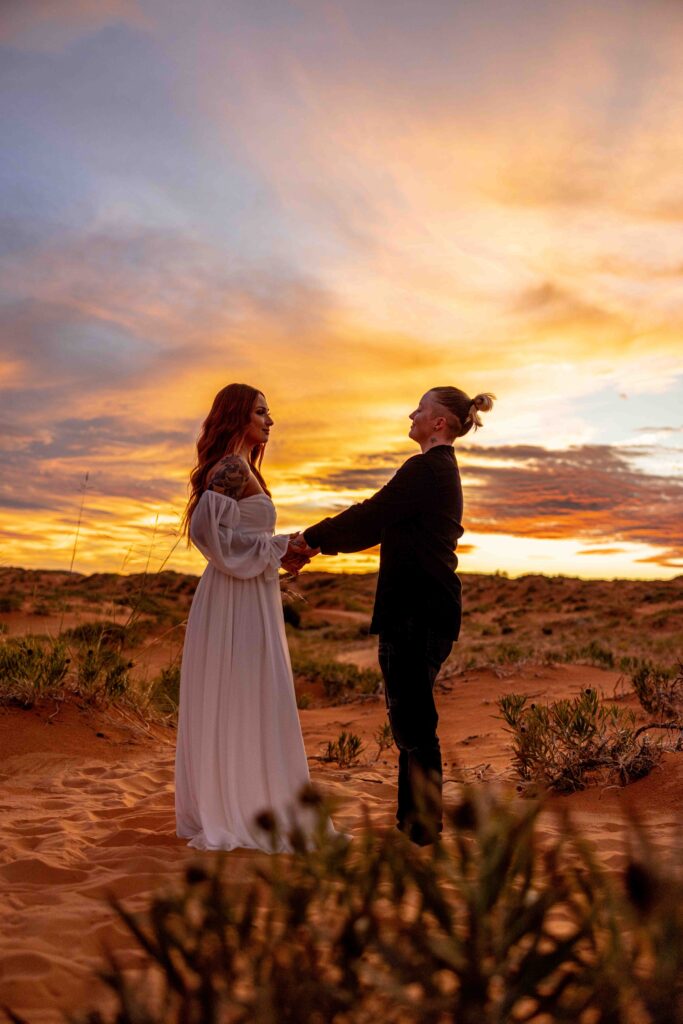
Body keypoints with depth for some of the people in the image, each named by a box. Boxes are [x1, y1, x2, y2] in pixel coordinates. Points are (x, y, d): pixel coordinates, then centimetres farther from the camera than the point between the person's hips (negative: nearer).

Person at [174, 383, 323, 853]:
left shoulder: (240, 468, 18)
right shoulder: (231, 468, -13)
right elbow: (209, 529, -24)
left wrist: (282, 554, 9)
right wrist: (277, 548, -16)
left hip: (249, 599, 10)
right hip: (237, 603, -10)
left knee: (231, 708, 14)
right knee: (242, 706, -3)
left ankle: (229, 812, 23)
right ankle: (238, 816, 6)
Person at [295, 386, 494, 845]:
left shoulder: (427, 469, -13)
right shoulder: (441, 469, 19)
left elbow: (371, 517, -14)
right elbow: (381, 525, 22)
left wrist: (312, 537, -2)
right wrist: (324, 542, 18)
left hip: (418, 612, -10)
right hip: (421, 606, 11)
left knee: (413, 717, -3)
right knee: (409, 714, 15)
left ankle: (424, 825, 6)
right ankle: (415, 822, 24)